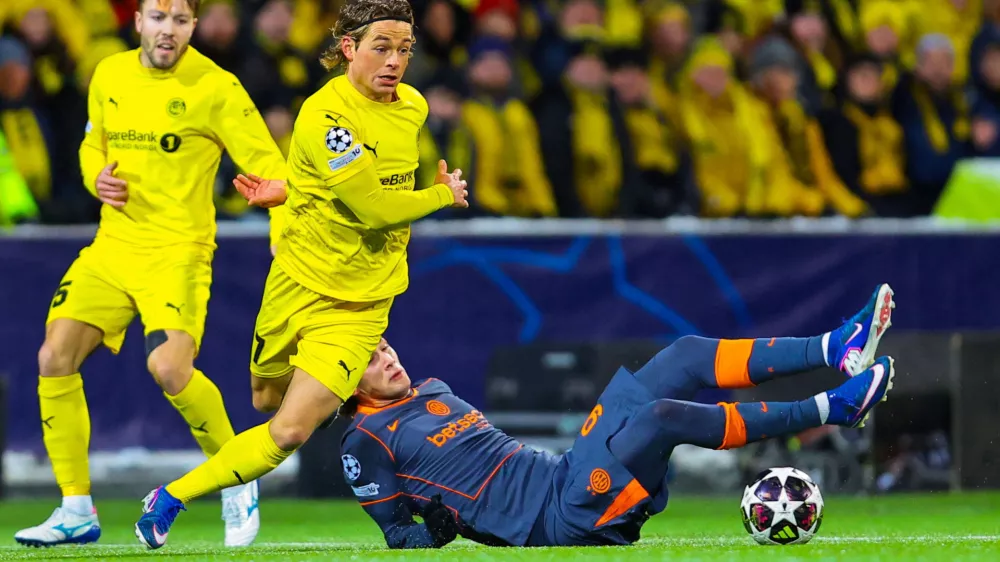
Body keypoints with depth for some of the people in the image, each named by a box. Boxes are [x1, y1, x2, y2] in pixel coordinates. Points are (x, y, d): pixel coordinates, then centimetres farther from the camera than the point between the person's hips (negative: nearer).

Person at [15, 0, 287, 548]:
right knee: (54, 358, -8)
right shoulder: (109, 76, 10)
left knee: (169, 367, -26)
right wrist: (96, 177, 2)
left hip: (177, 250, -6)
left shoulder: (215, 87, -8)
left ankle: (237, 484, 0)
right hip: (111, 248, 6)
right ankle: (76, 509, 4)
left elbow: (265, 163, -9)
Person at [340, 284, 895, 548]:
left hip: (567, 476, 9)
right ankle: (833, 407, -28)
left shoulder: (433, 392, 24)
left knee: (687, 355, -3)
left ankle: (838, 348, -15)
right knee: (664, 416, -31)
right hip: (554, 519, -9)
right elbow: (400, 535, 0)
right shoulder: (366, 443, 1)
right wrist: (440, 527, -18)